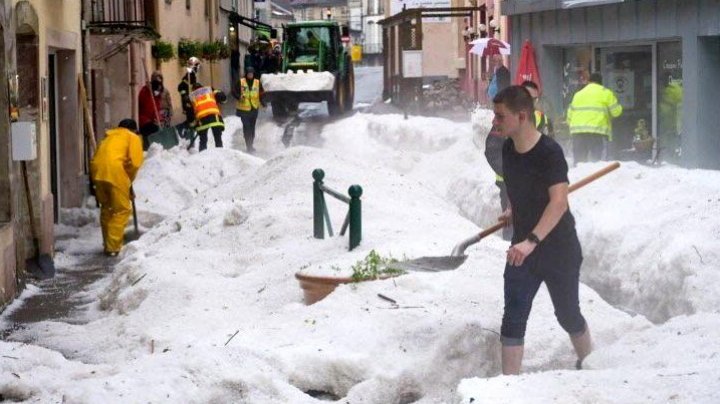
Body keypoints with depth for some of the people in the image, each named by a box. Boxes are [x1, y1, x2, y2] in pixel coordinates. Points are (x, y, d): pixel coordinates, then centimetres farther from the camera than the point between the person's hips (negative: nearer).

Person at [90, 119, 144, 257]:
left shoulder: (109, 137, 33)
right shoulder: (133, 137, 16)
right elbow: (135, 162, -1)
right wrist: (129, 181, 15)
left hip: (97, 169, 6)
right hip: (115, 172, -6)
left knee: (106, 207, 22)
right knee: (122, 210, 6)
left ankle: (108, 244, 29)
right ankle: (113, 247, 2)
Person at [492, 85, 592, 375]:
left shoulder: (549, 152, -23)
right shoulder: (508, 149, -1)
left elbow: (559, 202, -32)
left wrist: (531, 241, -40)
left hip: (559, 249, -5)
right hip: (522, 249, 5)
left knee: (568, 315, 11)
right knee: (513, 319, -3)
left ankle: (587, 367, 37)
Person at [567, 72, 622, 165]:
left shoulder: (578, 94, 20)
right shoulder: (605, 93, 8)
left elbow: (570, 113, 17)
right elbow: (616, 111, 6)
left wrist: (571, 126, 30)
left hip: (577, 130, 4)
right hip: (597, 130, -4)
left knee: (579, 159, 5)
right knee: (595, 159, -6)